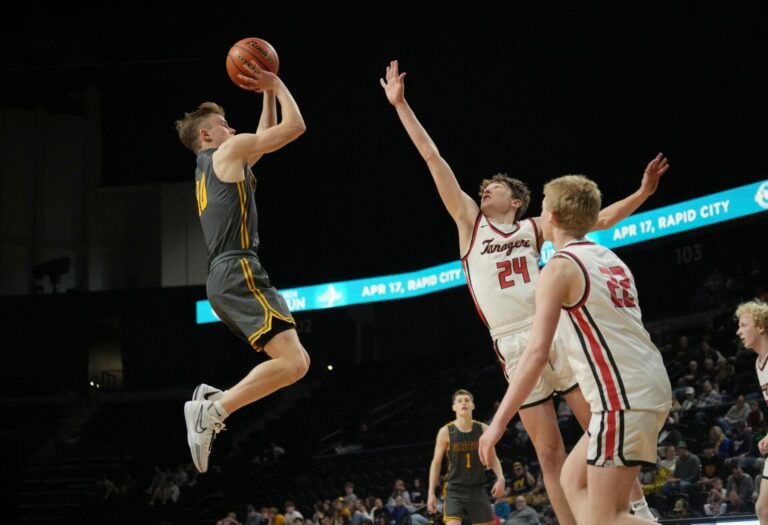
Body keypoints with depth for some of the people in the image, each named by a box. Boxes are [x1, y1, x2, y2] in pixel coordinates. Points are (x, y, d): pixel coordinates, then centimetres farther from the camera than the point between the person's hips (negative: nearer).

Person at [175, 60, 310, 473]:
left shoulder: (210, 169, 27)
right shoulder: (228, 151, 1)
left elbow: (264, 139, 40)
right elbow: (294, 126, 1)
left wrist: (268, 95, 37)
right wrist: (276, 85, 15)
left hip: (225, 278, 10)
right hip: (238, 272, -10)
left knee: (294, 361, 12)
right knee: (293, 363, -19)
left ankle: (212, 399, 3)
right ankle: (213, 409, -23)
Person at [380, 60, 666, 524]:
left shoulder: (534, 228, 11)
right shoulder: (469, 221, 12)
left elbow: (598, 221, 9)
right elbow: (432, 158, 8)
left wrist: (643, 192, -3)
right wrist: (401, 104, 7)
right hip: (513, 347, 0)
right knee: (549, 452, 2)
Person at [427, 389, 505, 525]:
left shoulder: (483, 429, 0)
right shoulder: (445, 431, -6)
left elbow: (492, 458, 7)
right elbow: (436, 462, 1)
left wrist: (500, 478, -12)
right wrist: (431, 492, -4)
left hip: (478, 489, 3)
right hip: (455, 489, -3)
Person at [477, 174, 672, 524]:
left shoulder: (559, 267, -8)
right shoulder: (609, 259, 17)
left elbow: (537, 353, -16)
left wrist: (498, 421, -13)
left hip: (623, 397, -9)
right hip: (648, 386, 9)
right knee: (574, 480, 18)